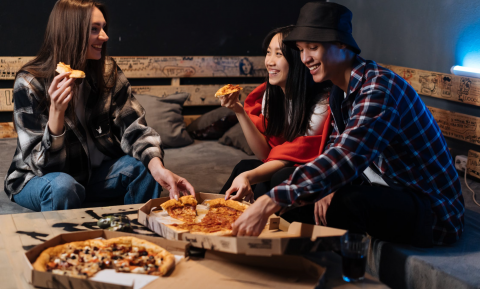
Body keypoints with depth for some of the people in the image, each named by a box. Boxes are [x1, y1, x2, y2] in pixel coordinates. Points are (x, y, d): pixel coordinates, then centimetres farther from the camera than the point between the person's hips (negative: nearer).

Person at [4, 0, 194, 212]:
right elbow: (44, 164, -20)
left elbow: (134, 129, -13)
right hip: (36, 179, -4)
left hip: (92, 173, 4)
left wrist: (157, 167, -34)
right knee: (63, 186, -35)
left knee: (143, 167, -17)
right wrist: (56, 112, -38)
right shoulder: (29, 83, -18)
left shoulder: (108, 73, -6)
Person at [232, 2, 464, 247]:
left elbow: (346, 159, -37)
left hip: (433, 212, -9)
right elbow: (337, 150, 10)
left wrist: (270, 202, -43)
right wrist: (330, 189, -14)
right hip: (395, 194, 9)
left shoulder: (379, 89, -24)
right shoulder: (341, 92, 7)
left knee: (348, 203, -33)